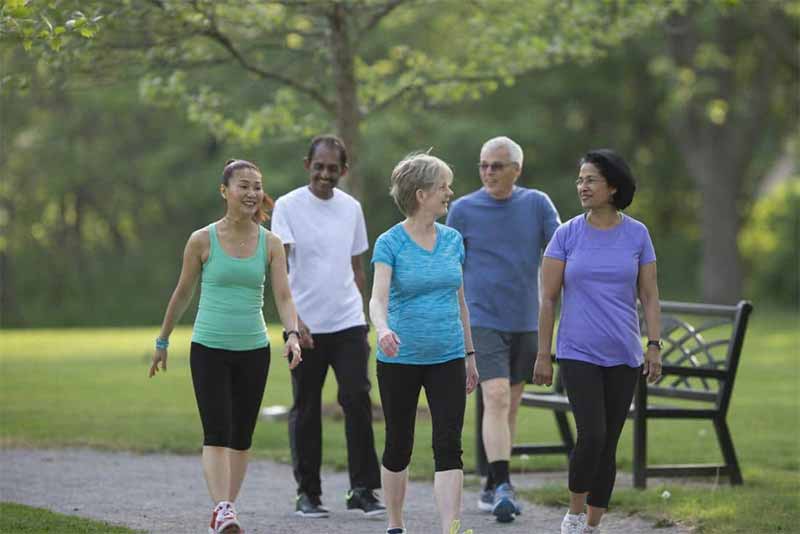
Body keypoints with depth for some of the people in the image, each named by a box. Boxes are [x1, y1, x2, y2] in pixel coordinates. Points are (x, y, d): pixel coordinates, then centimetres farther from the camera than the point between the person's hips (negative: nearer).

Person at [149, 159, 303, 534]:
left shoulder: (270, 244, 1)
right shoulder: (202, 241, -5)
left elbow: (283, 296, -5)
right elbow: (182, 294, 6)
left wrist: (292, 334, -24)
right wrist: (162, 341, 13)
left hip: (253, 351, 3)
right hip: (209, 349, -3)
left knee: (241, 437, 8)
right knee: (216, 433, -15)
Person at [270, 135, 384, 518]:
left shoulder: (351, 208, 8)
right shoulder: (288, 206, -5)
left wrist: (364, 320, 17)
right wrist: (293, 319, -25)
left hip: (348, 324, 3)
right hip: (305, 327, -3)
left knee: (358, 401, -8)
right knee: (306, 411, 5)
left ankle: (363, 490, -2)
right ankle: (307, 493, 14)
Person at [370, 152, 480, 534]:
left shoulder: (452, 240, 6)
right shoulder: (390, 243, -8)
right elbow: (378, 298, -21)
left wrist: (470, 353, 16)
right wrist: (383, 329, -42)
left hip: (447, 359, 3)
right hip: (400, 360, -3)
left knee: (448, 446, -8)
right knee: (398, 446, 9)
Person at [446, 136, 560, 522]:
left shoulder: (537, 204, 3)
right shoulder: (464, 210, 0)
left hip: (525, 323, 3)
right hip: (483, 320, -3)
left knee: (510, 406, 10)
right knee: (496, 398, -17)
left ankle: (492, 486, 21)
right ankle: (502, 487, -23)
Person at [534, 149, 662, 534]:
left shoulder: (637, 235, 2)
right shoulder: (567, 235, -1)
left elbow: (649, 296, 5)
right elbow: (548, 299, 0)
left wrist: (655, 346, -3)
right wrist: (543, 356, -2)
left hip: (623, 357, 2)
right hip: (578, 354, -2)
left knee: (609, 443, 5)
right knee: (592, 435, -16)